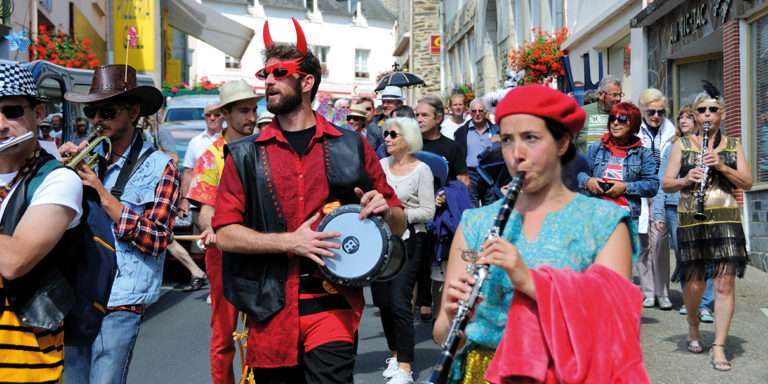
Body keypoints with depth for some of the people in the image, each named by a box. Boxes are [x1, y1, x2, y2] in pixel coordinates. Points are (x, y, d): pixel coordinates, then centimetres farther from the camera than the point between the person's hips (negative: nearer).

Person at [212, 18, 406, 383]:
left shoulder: (351, 147, 4)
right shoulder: (245, 155, 4)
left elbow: (399, 225, 11)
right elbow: (225, 234, -2)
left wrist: (384, 209, -12)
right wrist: (290, 241, -14)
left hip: (332, 306, -1)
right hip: (270, 310, 2)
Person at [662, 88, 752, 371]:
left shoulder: (733, 145, 12)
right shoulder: (682, 144, 9)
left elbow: (747, 183, 5)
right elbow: (666, 184, 5)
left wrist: (722, 167, -11)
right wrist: (686, 180, -15)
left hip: (726, 218, 1)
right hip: (691, 219, 0)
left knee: (725, 284, -7)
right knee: (695, 283, 3)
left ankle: (719, 347, -1)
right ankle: (693, 328, 32)